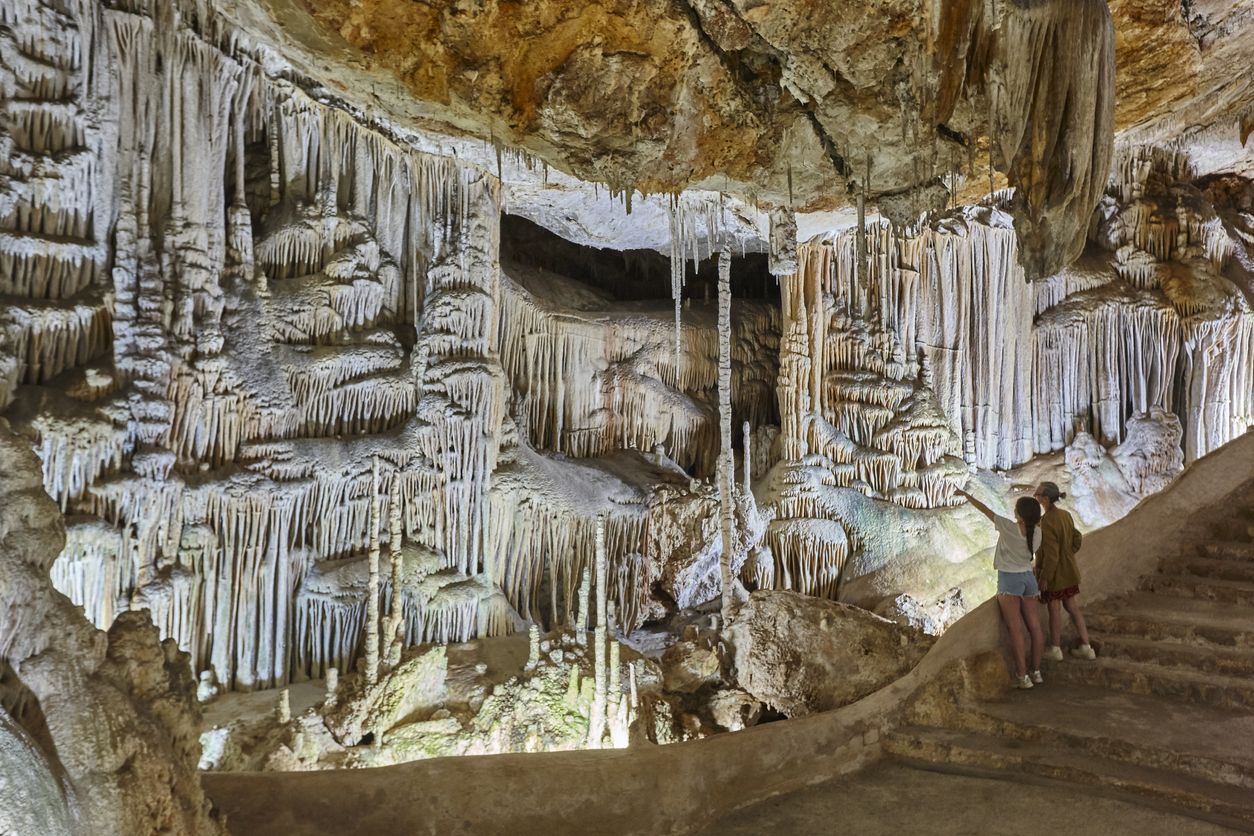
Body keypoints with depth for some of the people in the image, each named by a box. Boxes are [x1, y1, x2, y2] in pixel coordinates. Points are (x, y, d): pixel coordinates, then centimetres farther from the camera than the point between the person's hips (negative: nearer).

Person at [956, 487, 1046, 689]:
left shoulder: (1009, 527, -15)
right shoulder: (1036, 532, -3)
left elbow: (985, 510, -5)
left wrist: (967, 496, 5)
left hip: (1009, 579, -6)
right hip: (1028, 577, 6)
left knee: (1015, 628, -6)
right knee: (1034, 626, 10)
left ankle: (1022, 676, -6)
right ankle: (1036, 672, 17)